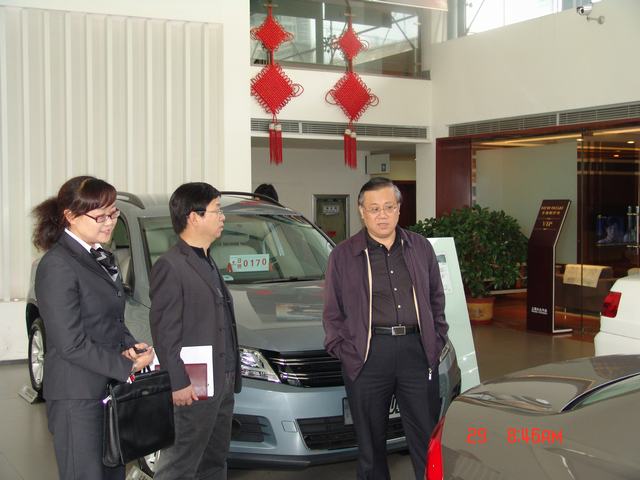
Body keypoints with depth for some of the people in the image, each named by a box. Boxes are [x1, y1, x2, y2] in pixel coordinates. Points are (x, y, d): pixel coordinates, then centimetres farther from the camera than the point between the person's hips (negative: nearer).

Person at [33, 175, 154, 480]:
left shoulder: (100, 257, 12)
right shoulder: (58, 266, -16)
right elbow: (72, 345, -19)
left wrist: (129, 345, 0)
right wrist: (128, 366, -16)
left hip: (110, 391, 9)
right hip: (77, 397, -9)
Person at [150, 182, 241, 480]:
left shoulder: (207, 263, 16)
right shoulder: (170, 266, -14)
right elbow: (164, 330, -16)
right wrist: (179, 382, -19)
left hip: (223, 383, 9)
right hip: (194, 387, -9)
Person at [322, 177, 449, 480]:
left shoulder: (420, 248, 11)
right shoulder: (344, 255, 4)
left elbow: (436, 298, 18)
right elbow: (332, 312, 7)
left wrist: (437, 339, 9)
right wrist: (342, 350, -3)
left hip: (417, 350, 2)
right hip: (367, 355, -1)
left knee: (427, 437, 6)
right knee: (370, 441, 8)